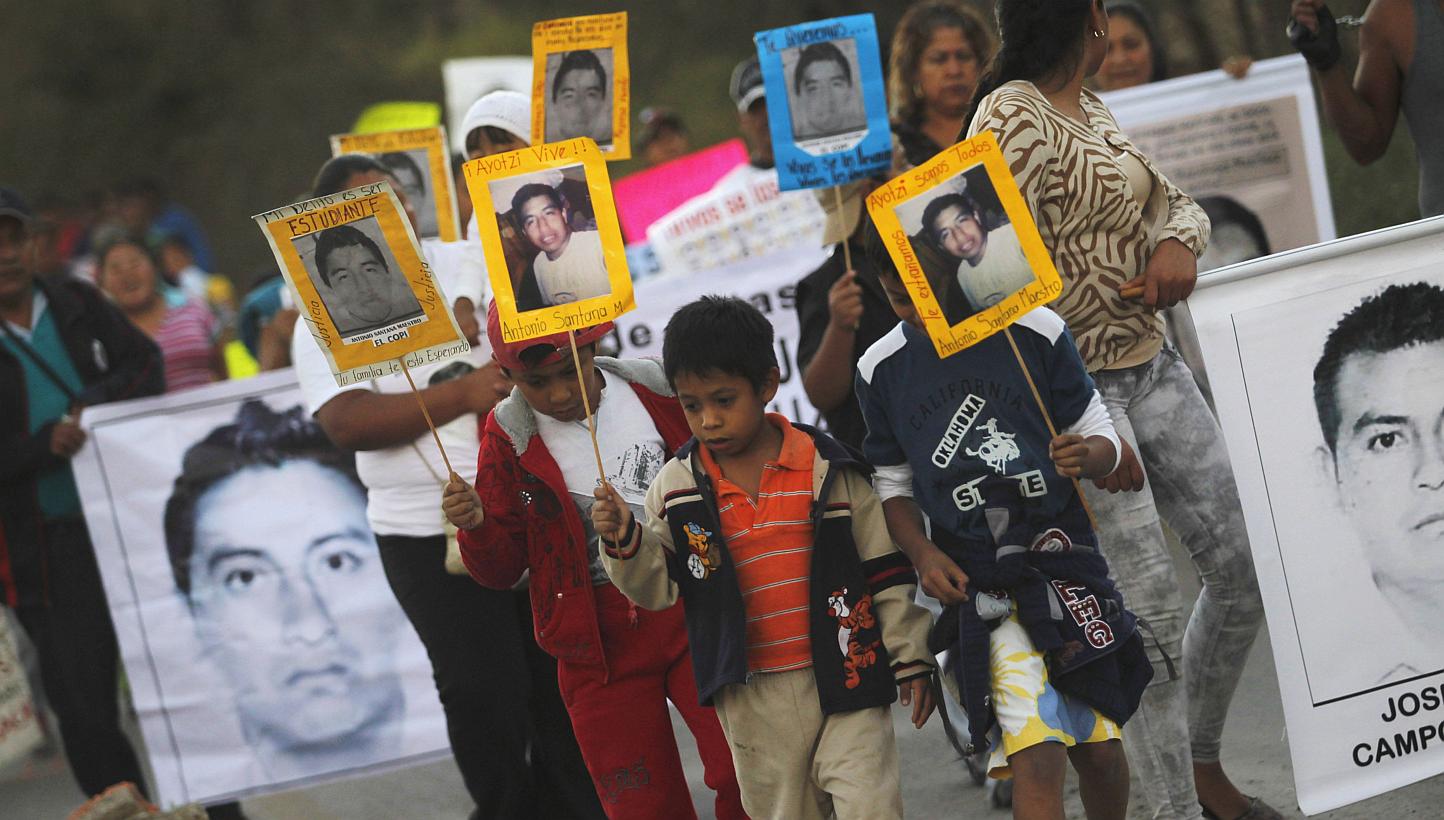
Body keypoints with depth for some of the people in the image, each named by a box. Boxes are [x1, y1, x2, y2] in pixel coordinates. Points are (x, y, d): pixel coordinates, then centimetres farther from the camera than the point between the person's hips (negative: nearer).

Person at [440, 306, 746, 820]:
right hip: (598, 641, 0)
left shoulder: (655, 392, -1)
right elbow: (502, 571, 1)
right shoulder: (510, 437, -1)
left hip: (692, 614, 0)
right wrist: (476, 527, -20)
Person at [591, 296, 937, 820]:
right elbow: (659, 587, 3)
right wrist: (625, 542, -16)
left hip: (842, 679, -2)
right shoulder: (676, 486, 1)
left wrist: (910, 659, 3)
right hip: (752, 701, 2)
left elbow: (885, 570, 2)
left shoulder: (829, 468, -3)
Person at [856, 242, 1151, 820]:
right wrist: (924, 554, -6)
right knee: (1035, 758, -14)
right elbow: (893, 484, 11)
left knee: (1099, 747, 9)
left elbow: (1101, 436, 3)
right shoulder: (881, 370, 1)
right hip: (980, 585, -1)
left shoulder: (1034, 332, -4)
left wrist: (1086, 456, -20)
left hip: (1067, 563, 1)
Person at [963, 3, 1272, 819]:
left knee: (1245, 566, 9)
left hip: (1153, 368, 9)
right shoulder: (1012, 120, -15)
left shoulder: (1091, 110, 12)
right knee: (1149, 613, -8)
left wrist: (1178, 242, -6)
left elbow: (1178, 203, 21)